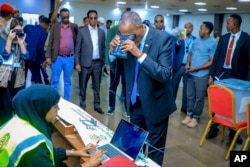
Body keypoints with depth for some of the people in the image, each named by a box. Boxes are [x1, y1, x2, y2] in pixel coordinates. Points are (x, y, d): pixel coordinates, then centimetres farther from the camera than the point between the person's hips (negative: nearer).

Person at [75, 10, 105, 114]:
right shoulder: (82, 31, -2)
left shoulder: (101, 32, 7)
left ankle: (97, 105, 23)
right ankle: (82, 105, 22)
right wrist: (77, 63, -9)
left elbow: (103, 48, 10)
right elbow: (77, 48, -3)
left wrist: (104, 61, 4)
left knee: (97, 86, 12)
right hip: (85, 63, -2)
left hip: (98, 63, 3)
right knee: (83, 86, 8)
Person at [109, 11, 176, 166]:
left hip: (154, 102, -4)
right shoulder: (127, 39, -5)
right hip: (135, 101, 5)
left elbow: (164, 75, -25)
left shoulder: (162, 38, -18)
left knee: (154, 148, 11)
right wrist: (113, 51, -16)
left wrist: (139, 54, -33)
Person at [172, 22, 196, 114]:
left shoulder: (195, 40, 5)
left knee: (186, 87, 10)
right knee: (174, 86, 5)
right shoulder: (179, 37, 0)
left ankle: (184, 107, 21)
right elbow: (174, 48, -16)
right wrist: (178, 41, -36)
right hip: (178, 65, -2)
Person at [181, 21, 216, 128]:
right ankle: (189, 114, 24)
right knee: (190, 96, 12)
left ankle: (196, 118, 17)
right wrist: (187, 64, -3)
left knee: (199, 98, 6)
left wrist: (196, 68, -15)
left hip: (202, 75, -5)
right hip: (191, 74, 6)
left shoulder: (212, 44, -9)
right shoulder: (196, 41, 9)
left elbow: (211, 62, -10)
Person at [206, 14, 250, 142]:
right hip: (221, 74, 4)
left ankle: (233, 131, 25)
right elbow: (216, 57, 7)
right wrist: (211, 75, 2)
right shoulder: (223, 38, 7)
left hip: (236, 76, -3)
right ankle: (214, 128, 25)